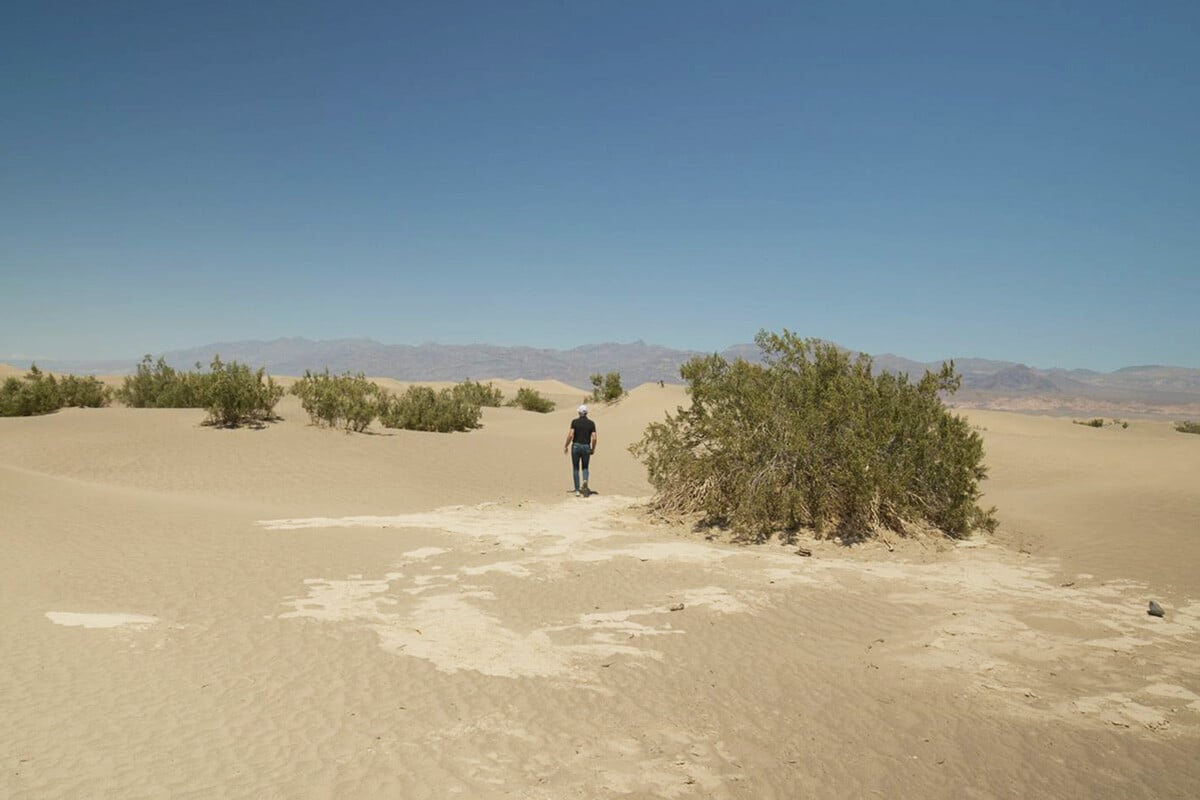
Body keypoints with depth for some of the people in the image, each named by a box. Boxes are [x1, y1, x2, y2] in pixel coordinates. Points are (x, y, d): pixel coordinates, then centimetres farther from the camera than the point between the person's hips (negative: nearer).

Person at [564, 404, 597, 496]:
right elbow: (594, 438, -6)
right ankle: (585, 481, -17)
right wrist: (593, 448, 9)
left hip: (576, 446, -1)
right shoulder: (591, 423, 1)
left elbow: (570, 435, -12)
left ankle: (577, 490, 6)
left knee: (575, 469, 11)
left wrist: (566, 446, -1)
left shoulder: (574, 421, -3)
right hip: (586, 447, 1)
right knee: (585, 468, 16)